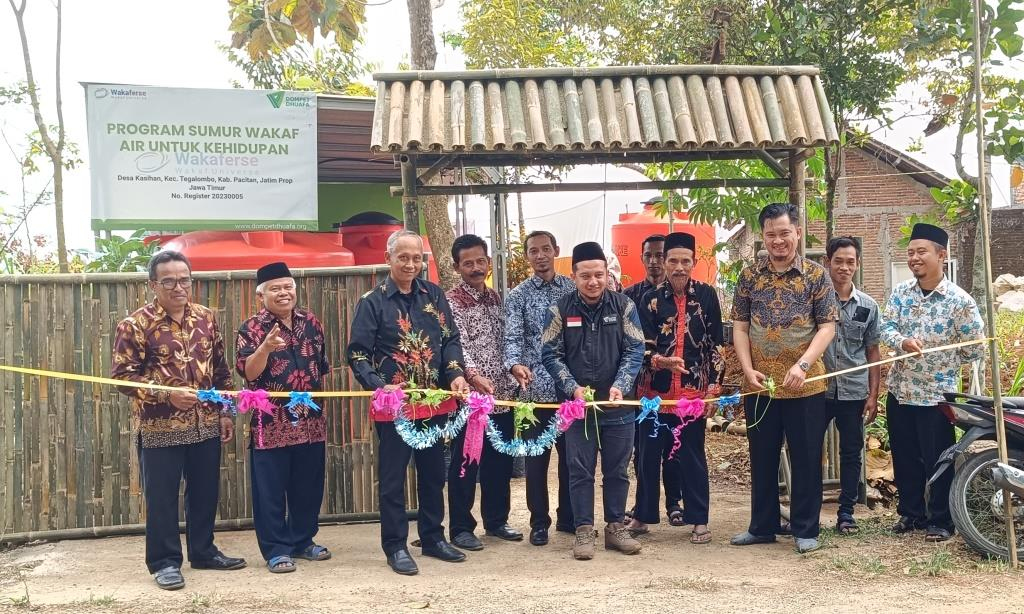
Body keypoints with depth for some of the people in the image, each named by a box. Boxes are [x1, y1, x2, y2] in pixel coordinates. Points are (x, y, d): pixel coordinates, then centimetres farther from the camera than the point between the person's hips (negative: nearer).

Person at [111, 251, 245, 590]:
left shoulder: (206, 318, 6)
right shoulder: (135, 325, -9)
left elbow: (221, 369, 13)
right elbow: (123, 375, -11)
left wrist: (225, 412, 10)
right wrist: (168, 394, -21)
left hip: (206, 425, 5)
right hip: (160, 428, -5)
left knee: (205, 492, 14)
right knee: (161, 497, 5)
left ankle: (203, 551, 30)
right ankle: (164, 561, 18)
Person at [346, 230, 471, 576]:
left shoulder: (434, 295, 7)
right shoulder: (373, 301, -3)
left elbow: (451, 339, 9)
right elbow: (357, 353, -6)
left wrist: (456, 373, -8)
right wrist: (379, 386, -21)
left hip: (435, 402, 4)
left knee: (433, 473, 14)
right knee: (393, 478, 4)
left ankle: (433, 538, 28)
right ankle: (395, 547, 15)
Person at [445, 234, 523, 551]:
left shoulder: (496, 298, 13)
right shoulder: (452, 301, -7)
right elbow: (457, 344, -20)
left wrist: (511, 382, 12)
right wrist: (474, 375, -35)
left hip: (501, 395, 6)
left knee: (500, 461, 13)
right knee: (465, 464, 2)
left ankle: (496, 521, 27)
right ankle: (461, 528, 12)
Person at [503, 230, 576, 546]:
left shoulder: (573, 289, 7)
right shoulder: (518, 296, 1)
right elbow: (512, 337, -10)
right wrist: (514, 364, -31)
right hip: (535, 388, -2)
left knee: (571, 453, 11)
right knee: (536, 457, 5)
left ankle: (568, 517, 25)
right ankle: (539, 522, 17)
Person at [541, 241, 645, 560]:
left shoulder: (624, 306, -1)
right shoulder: (559, 310, -2)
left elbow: (634, 350, -3)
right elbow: (551, 354, -2)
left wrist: (620, 386, -17)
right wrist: (573, 387, -14)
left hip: (617, 403, 1)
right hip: (576, 403, -1)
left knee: (617, 469, 10)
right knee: (580, 470, 4)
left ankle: (615, 527, 22)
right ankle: (584, 530, 13)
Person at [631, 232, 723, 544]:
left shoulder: (706, 295, 1)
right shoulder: (650, 298, 0)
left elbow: (716, 344, 3)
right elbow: (642, 346, -3)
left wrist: (714, 386, -2)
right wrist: (661, 361, -23)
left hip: (694, 390, -1)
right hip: (655, 390, 1)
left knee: (693, 455, 6)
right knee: (648, 453, 8)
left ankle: (699, 520, 17)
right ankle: (643, 515, 21)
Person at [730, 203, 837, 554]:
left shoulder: (816, 275, -1)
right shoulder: (750, 276, 5)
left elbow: (827, 327, -6)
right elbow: (739, 327, 5)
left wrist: (802, 365, -19)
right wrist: (748, 370, -8)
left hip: (805, 386, -2)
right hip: (759, 386, 3)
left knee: (806, 459, 5)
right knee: (762, 459, 12)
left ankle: (806, 530, 17)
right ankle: (762, 526, 25)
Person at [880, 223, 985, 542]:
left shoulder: (960, 301, -12)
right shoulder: (900, 292, 3)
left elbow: (976, 349, -6)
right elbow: (886, 327, -7)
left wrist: (941, 362, 2)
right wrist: (904, 342, -28)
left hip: (936, 394, -5)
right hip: (899, 391, 5)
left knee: (938, 461, 5)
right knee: (904, 459, 14)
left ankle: (941, 521, 19)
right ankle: (910, 513, 29)